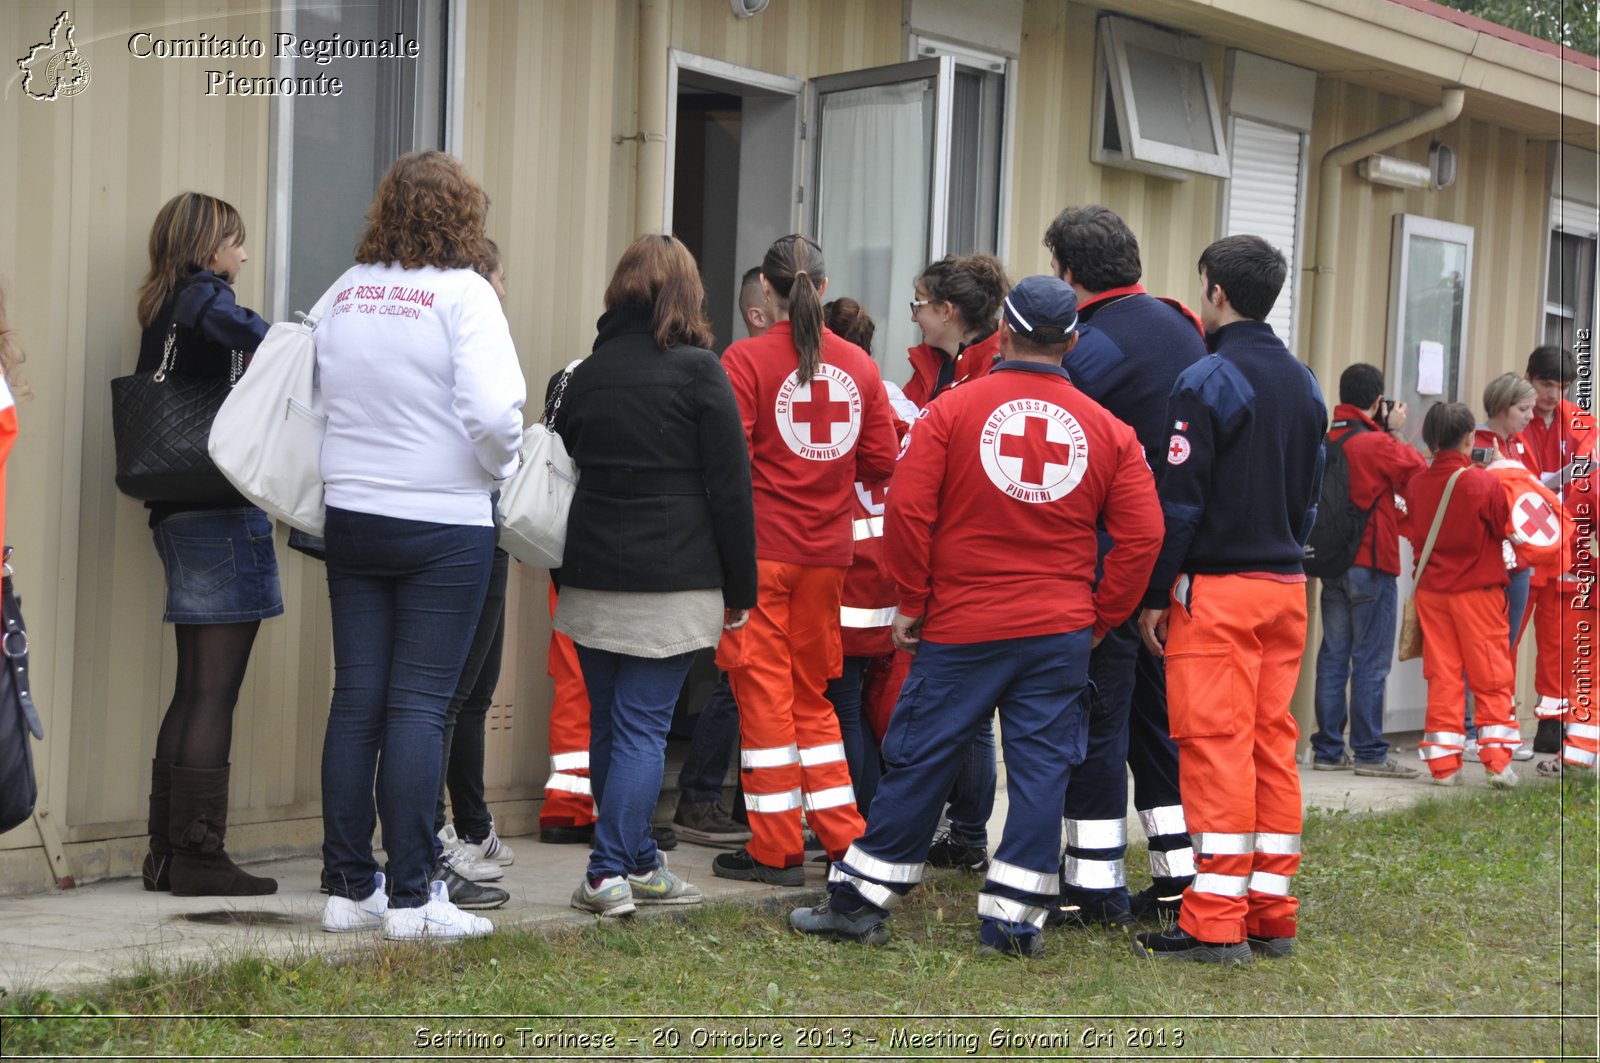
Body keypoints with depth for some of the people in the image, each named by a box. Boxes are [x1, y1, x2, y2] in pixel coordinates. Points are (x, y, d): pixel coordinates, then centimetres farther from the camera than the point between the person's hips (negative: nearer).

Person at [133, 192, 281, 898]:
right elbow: (265, 345, -28)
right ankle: (198, 854, -3)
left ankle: (168, 852, 15)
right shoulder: (205, 298, -8)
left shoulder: (162, 312, 17)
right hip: (223, 516, -9)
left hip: (176, 515, 9)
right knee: (214, 693, -6)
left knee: (193, 689, 13)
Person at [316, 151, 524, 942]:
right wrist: (500, 470, -1)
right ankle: (410, 899, 0)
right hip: (444, 525, -5)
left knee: (355, 699, 9)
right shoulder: (463, 292, -11)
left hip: (352, 515, 5)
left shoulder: (346, 292, 6)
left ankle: (348, 886, 14)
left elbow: (324, 395, 5)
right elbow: (492, 412, -20)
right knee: (418, 705, -2)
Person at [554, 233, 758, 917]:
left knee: (608, 725, 13)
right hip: (672, 584, -5)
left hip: (592, 578, 5)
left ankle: (637, 864, 21)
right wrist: (739, 589, 0)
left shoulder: (587, 372, 8)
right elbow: (730, 486, -7)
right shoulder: (697, 371, -6)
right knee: (643, 727, -2)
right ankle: (610, 872, -8)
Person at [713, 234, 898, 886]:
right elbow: (882, 462, 6)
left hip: (760, 548, -4)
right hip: (826, 550, 4)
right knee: (811, 692, 17)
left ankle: (777, 850, 7)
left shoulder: (747, 360, -10)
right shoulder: (858, 365, 3)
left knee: (764, 692, 4)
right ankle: (845, 836, 19)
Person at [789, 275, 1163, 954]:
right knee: (1041, 770, 6)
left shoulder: (953, 409, -5)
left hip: (961, 629, -1)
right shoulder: (1107, 429, 2)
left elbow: (908, 510, -9)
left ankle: (858, 902, 13)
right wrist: (1100, 619, 8)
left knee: (919, 763, 5)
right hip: (1062, 632, 2)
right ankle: (1013, 919, 7)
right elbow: (1142, 536, 0)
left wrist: (911, 603, 1)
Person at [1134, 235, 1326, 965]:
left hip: (1218, 590, -7)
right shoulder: (1304, 385, 13)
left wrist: (1156, 594, -8)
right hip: (1286, 588, 7)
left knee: (1216, 748, -6)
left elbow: (1180, 500, -13)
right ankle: (1271, 916, 13)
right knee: (1273, 747, 10)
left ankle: (1216, 924, -5)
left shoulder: (1206, 382, -11)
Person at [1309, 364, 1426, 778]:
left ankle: (1328, 749, 11)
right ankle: (1369, 752, -1)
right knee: (1371, 661, -2)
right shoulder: (1378, 445, -14)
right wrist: (1395, 432, 8)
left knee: (1333, 656, 9)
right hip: (1372, 564, -6)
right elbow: (1419, 471, 0)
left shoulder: (1326, 442, 3)